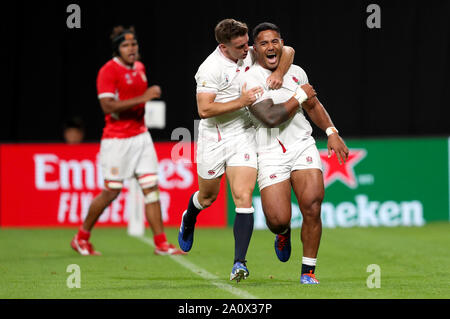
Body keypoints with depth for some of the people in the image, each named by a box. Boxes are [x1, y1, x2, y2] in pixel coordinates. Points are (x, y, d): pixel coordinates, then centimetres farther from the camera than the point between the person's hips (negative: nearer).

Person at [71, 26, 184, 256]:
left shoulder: (139, 68, 12)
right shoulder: (108, 71, -12)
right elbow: (107, 106, -23)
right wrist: (142, 98, -26)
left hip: (140, 136, 7)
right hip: (116, 140, -7)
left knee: (151, 187, -2)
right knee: (111, 192, -1)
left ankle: (161, 243, -1)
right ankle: (81, 238, 17)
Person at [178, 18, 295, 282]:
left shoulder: (250, 54, -2)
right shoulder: (211, 68, -17)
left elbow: (287, 50, 6)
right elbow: (204, 109, -23)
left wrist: (279, 73, -13)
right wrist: (241, 102, -26)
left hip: (243, 136, 2)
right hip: (213, 138, -2)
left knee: (243, 198, -13)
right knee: (208, 197, 16)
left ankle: (239, 263, -17)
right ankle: (189, 220, 53)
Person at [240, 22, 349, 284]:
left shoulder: (296, 72, 10)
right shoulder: (251, 80, -9)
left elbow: (313, 106, 25)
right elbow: (271, 117, -20)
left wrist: (332, 132, 12)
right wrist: (300, 96, -8)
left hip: (303, 147, 4)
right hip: (271, 154, -4)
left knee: (312, 208, -14)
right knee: (278, 220, -12)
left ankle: (308, 272, -1)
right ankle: (283, 233, 28)